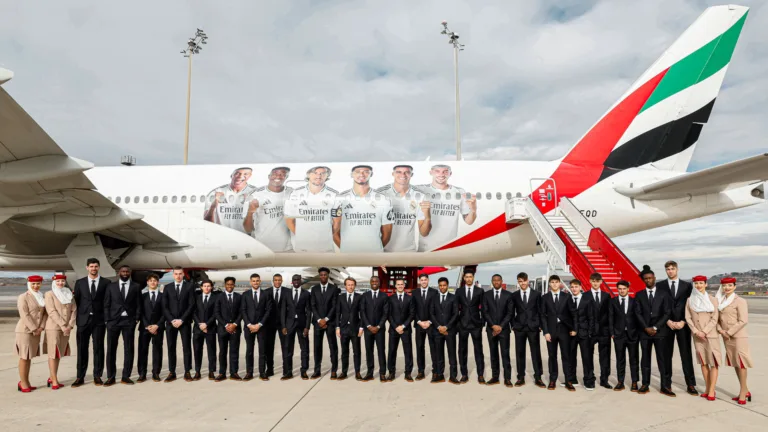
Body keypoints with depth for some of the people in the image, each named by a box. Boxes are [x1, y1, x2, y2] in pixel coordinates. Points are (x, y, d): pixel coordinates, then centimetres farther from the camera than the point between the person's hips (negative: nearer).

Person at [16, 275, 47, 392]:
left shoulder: (42, 297, 13)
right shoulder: (23, 297, -6)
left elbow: (45, 313, 10)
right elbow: (24, 315, -13)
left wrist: (41, 328, -3)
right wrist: (34, 329, -14)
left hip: (36, 331, 6)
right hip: (25, 330, -6)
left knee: (30, 356, 10)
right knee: (24, 357, -2)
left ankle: (25, 382, 17)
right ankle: (23, 384, 4)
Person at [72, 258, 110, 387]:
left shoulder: (106, 283, 3)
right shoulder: (79, 283, 7)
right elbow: (76, 301, 7)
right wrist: (77, 318, 2)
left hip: (99, 320, -1)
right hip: (83, 319, 1)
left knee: (98, 348, 3)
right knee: (82, 349, 4)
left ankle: (97, 376, 11)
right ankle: (80, 377, 12)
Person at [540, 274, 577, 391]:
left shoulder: (566, 296, 4)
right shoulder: (545, 298, 3)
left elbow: (573, 313, 4)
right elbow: (543, 316, 1)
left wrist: (574, 328, -2)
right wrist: (546, 332, -6)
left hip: (564, 330, 0)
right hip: (551, 330, 0)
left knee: (566, 355, 1)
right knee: (552, 356, 6)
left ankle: (568, 381, 8)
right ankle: (552, 380, 14)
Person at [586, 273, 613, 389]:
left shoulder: (607, 296, 10)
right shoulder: (585, 296, 0)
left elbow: (609, 313, 8)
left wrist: (610, 329, 1)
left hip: (604, 330, 3)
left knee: (605, 356, 6)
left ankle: (604, 380, 15)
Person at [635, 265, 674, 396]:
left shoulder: (664, 293, 4)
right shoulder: (639, 295, 8)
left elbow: (667, 312, -2)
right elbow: (638, 313, 3)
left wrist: (655, 327, -10)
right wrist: (646, 328, -9)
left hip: (660, 331, -2)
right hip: (645, 331, 2)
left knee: (663, 358, -3)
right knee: (645, 359, 6)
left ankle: (665, 386, 2)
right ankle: (645, 385, 10)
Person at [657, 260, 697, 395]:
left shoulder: (687, 285, 7)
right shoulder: (660, 285, 5)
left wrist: (683, 322, -7)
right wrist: (668, 321, -8)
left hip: (683, 324, 0)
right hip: (666, 324, 0)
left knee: (686, 354, 1)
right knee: (666, 354, 5)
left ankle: (690, 385, 6)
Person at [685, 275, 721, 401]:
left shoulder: (713, 300, -2)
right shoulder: (690, 300, 7)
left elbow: (715, 319, -6)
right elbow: (688, 317, 4)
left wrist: (704, 332, -13)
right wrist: (696, 331, -7)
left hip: (711, 335, -3)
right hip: (697, 336, 3)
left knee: (714, 362, -5)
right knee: (703, 362, 9)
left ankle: (711, 391, -2)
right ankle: (707, 388, 17)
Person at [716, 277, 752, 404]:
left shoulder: (740, 301, -9)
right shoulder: (721, 301, 10)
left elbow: (743, 321, -14)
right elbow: (718, 318, 14)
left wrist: (729, 332, -13)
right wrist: (720, 330, -3)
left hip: (738, 336, -7)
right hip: (726, 337, 7)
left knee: (740, 362, -2)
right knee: (734, 363, 12)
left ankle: (743, 391, 7)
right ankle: (745, 390, 23)